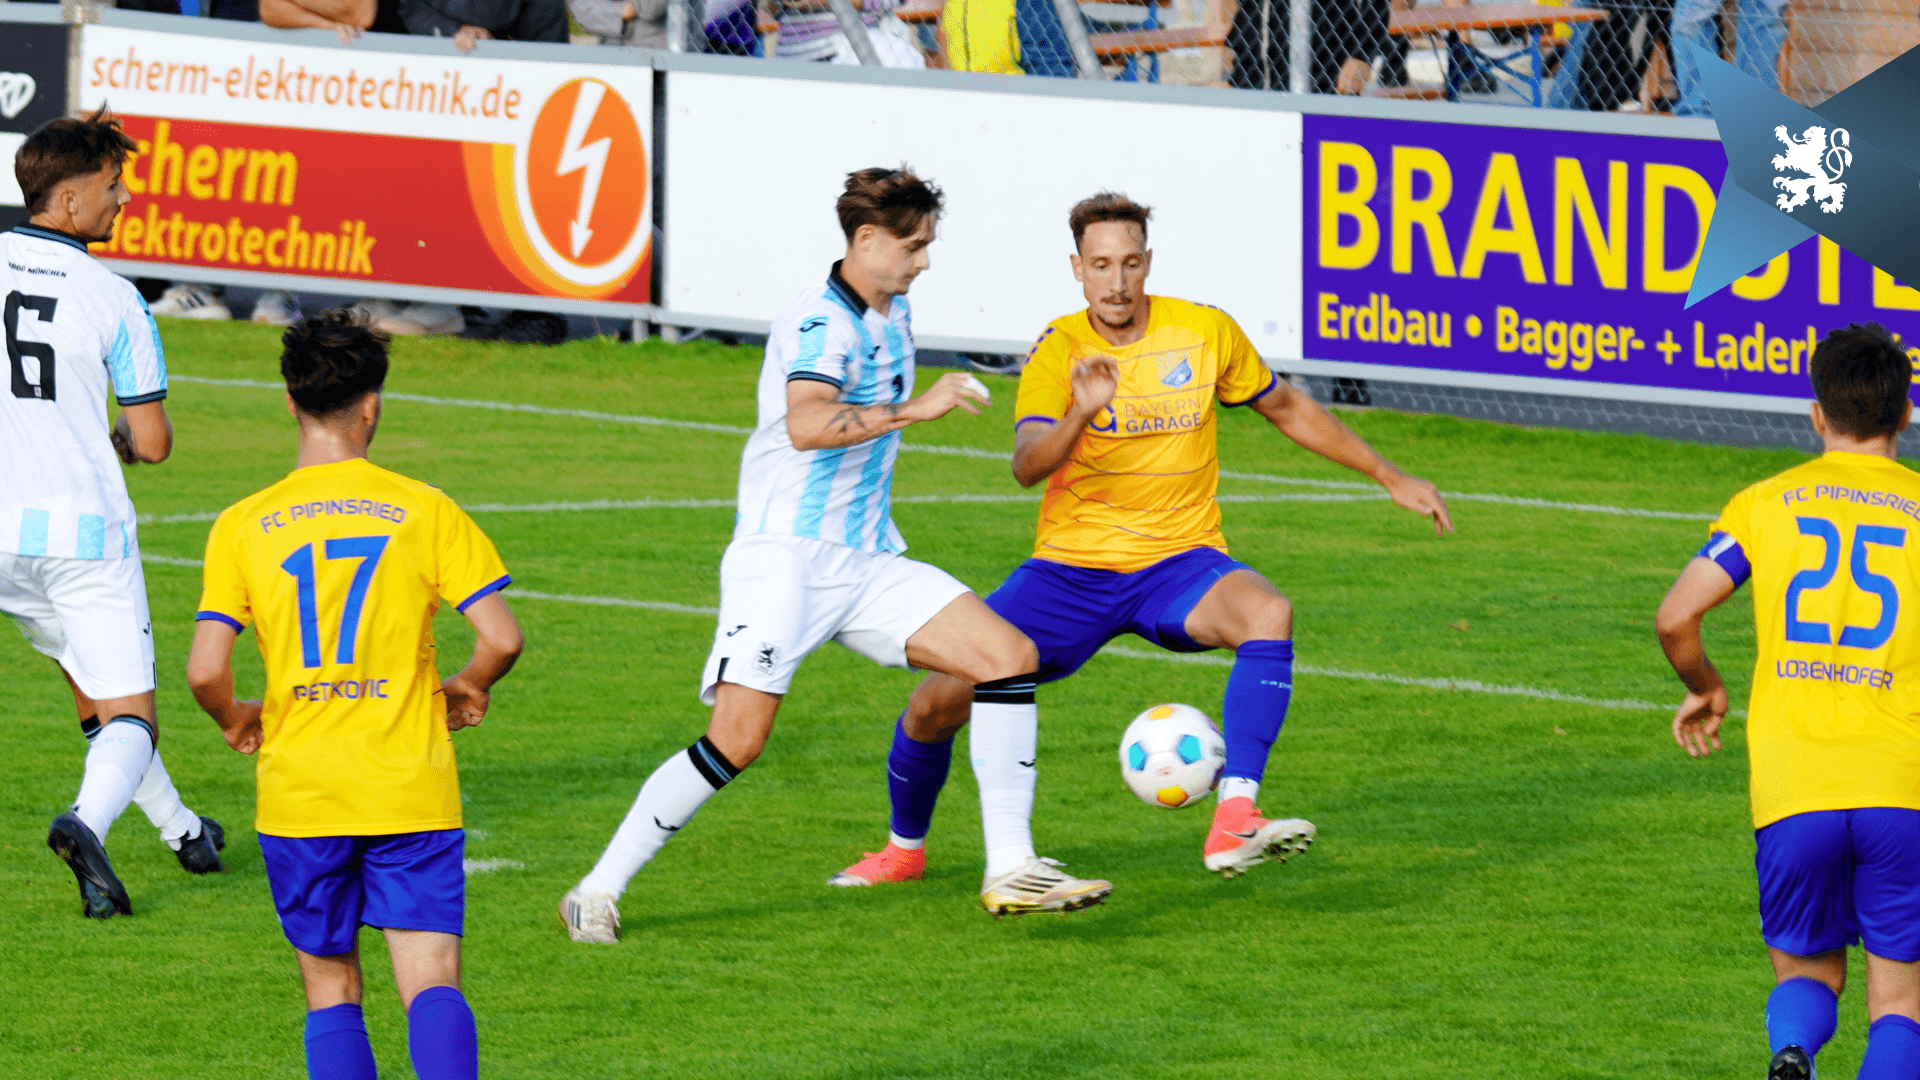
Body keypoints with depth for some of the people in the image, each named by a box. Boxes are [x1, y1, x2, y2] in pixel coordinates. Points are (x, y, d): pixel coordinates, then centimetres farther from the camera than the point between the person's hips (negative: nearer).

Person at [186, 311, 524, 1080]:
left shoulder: (242, 526, 0)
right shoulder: (425, 510, -2)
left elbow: (204, 670, -8)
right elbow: (502, 638, -7)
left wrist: (236, 720, 14)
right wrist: (466, 691, 14)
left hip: (299, 790, 1)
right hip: (411, 787, -1)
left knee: (329, 987, 13)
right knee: (430, 981, -4)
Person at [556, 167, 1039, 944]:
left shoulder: (892, 316, 13)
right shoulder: (819, 321, -15)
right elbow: (807, 424, -35)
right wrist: (914, 408, -33)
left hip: (864, 563, 8)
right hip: (784, 558, -8)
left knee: (1011, 655, -6)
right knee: (738, 737, -18)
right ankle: (600, 888, -5)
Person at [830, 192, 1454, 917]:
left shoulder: (1206, 333, -1)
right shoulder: (1058, 350, -6)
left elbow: (1287, 409, 16)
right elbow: (1027, 467, -22)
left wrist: (1392, 479, 17)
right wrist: (1082, 412, -42)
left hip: (1177, 564, 0)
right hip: (1070, 568, 0)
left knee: (1268, 614, -34)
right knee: (938, 699, -9)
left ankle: (1234, 823, -41)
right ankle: (905, 848, 22)